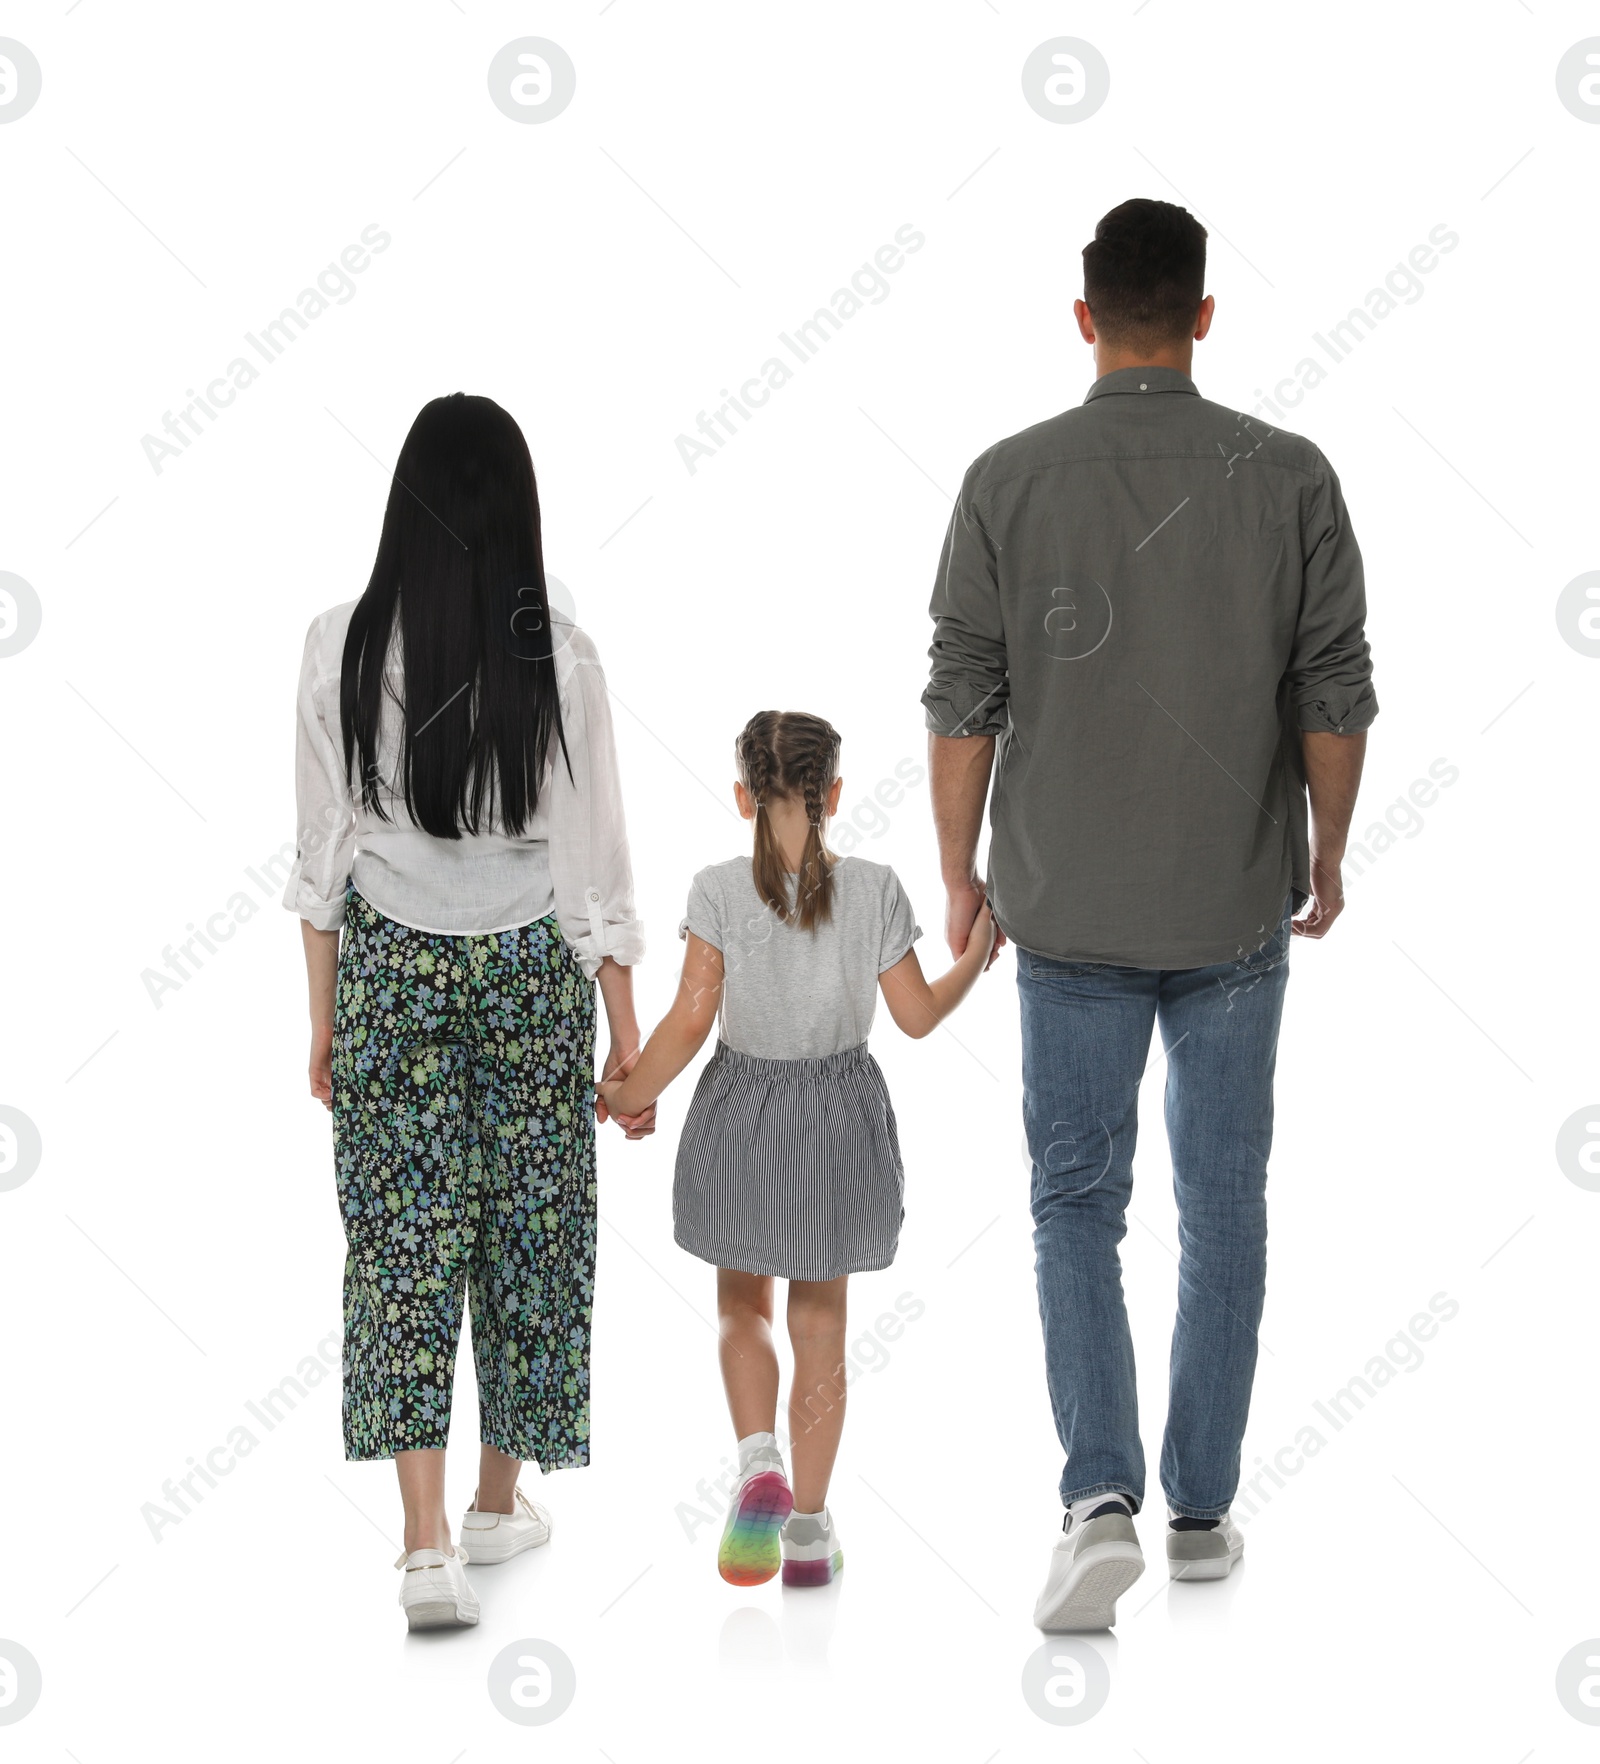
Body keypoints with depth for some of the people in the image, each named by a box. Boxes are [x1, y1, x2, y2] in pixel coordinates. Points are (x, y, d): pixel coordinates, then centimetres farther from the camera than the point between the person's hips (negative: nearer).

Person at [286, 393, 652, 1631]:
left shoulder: (341, 649, -7)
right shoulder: (558, 658, -12)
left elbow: (324, 854, 0)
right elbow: (594, 863, -7)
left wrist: (325, 1018, 10)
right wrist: (628, 1035, 2)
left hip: (386, 967, 1)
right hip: (530, 969, -1)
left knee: (402, 1241, 3)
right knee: (527, 1228, 14)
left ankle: (427, 1542, -7)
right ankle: (498, 1501, 28)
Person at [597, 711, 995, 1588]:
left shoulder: (719, 890, -14)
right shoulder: (874, 889, -10)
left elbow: (690, 1020, -16)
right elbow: (918, 1014, -4)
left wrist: (628, 1094, -2)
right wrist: (975, 956, 14)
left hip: (740, 1113, -1)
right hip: (840, 1116, 1)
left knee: (741, 1304, 19)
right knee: (820, 1319, 13)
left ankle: (759, 1464, -4)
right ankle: (808, 1522, 15)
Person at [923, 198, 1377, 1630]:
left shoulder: (1009, 479, -7)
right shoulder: (1289, 476, -6)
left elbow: (963, 705, -5)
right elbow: (1335, 700, -4)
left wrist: (960, 874, 7)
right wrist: (1328, 859, 11)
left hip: (1069, 911, 0)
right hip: (1237, 908, 1)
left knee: (1078, 1202, 10)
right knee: (1223, 1204, 13)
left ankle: (1102, 1497, -7)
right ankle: (1203, 1510, 20)